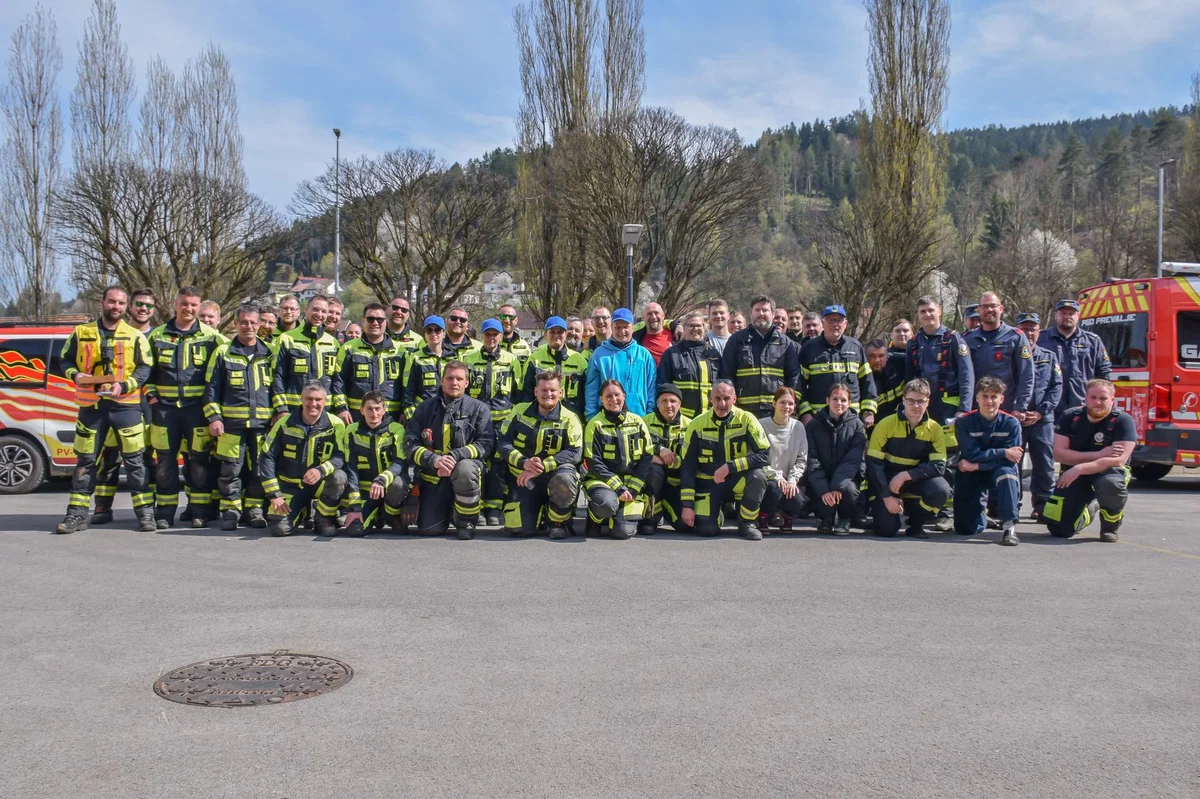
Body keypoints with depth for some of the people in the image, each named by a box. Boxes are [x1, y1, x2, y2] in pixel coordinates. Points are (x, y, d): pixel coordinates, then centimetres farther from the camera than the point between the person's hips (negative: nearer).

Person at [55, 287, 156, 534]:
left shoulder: (135, 336, 4)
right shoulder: (81, 333, 9)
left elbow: (144, 368, -1)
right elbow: (66, 360, 15)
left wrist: (124, 386, -15)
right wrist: (75, 375, -7)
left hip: (125, 405, -2)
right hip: (91, 405, 2)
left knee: (135, 460, -1)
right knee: (85, 460, 7)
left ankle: (145, 512, 6)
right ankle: (77, 514, 15)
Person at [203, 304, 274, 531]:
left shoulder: (269, 353, 12)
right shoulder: (223, 353, 6)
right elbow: (211, 388, 5)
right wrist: (213, 417, -4)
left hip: (262, 422, 2)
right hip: (231, 422, -2)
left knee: (260, 468, 4)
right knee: (230, 469, -2)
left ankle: (254, 509, 16)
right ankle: (230, 511, 9)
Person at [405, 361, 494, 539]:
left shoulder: (479, 408, 0)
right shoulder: (425, 408, 7)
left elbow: (486, 443, -9)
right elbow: (410, 442, -1)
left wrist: (455, 456, -23)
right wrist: (434, 460, -20)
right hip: (433, 474, 2)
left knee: (465, 469, -39)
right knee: (428, 529, -11)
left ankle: (466, 521, -13)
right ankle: (446, 509, 27)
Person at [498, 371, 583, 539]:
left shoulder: (569, 419, -5)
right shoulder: (519, 412, 3)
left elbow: (574, 453, -16)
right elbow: (503, 443, -1)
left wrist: (541, 467, -26)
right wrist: (524, 463, -21)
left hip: (552, 475, -2)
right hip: (524, 480, 2)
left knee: (563, 479, -39)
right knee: (519, 530, -15)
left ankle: (558, 522, -9)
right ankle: (540, 509, 22)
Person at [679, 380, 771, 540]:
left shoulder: (746, 420, -12)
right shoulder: (697, 424, -9)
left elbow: (765, 455, -19)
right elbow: (687, 467, -5)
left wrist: (730, 467, -28)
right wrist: (687, 505, -11)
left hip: (737, 480, 0)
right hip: (708, 483, 0)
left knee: (758, 476, -32)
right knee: (706, 528, -20)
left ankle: (747, 523, -7)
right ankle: (718, 508, 17)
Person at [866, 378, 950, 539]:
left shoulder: (934, 429, -6)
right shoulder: (886, 424, -12)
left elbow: (939, 465, -13)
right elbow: (873, 463, -13)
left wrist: (906, 475, -25)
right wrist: (886, 496, -18)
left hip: (917, 480, 2)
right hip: (888, 479, -2)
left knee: (941, 490, -30)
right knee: (886, 529, -19)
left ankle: (916, 524, -1)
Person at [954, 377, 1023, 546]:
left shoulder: (1011, 423, -10)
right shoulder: (965, 423, -10)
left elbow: (1011, 461, -17)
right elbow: (972, 455, -19)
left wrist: (976, 466, -20)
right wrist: (1004, 452, -22)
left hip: (999, 473, 0)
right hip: (971, 477, 1)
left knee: (1005, 471, -38)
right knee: (965, 529, -7)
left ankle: (1009, 526, -28)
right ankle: (981, 515, 31)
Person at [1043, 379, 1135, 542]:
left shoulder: (1123, 421, -13)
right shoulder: (1070, 417, -5)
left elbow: (1118, 460, -23)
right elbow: (1059, 453, -11)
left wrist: (1080, 469, -31)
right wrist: (1098, 455, -20)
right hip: (1074, 475, 3)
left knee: (1110, 484, -42)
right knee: (1060, 530, -8)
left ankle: (1110, 526, -8)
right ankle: (1090, 508, 28)